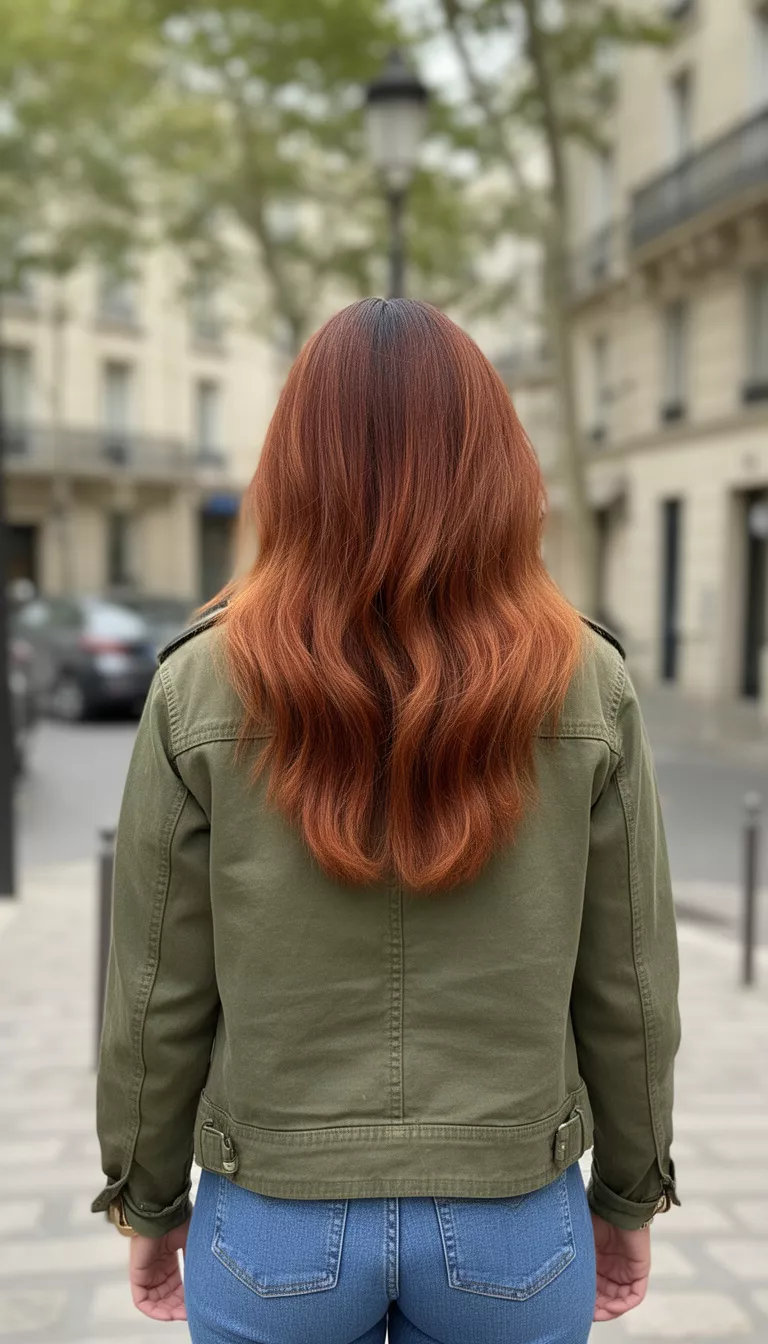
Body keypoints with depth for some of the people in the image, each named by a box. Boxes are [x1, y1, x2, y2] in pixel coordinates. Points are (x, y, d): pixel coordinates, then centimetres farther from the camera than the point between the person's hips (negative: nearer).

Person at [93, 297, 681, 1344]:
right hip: (516, 1225, 1)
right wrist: (631, 1197, 11)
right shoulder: (590, 689, -11)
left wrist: (147, 1202, 9)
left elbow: (159, 993, -6)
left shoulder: (202, 689, -13)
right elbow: (630, 983, -4)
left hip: (275, 1222, 0)